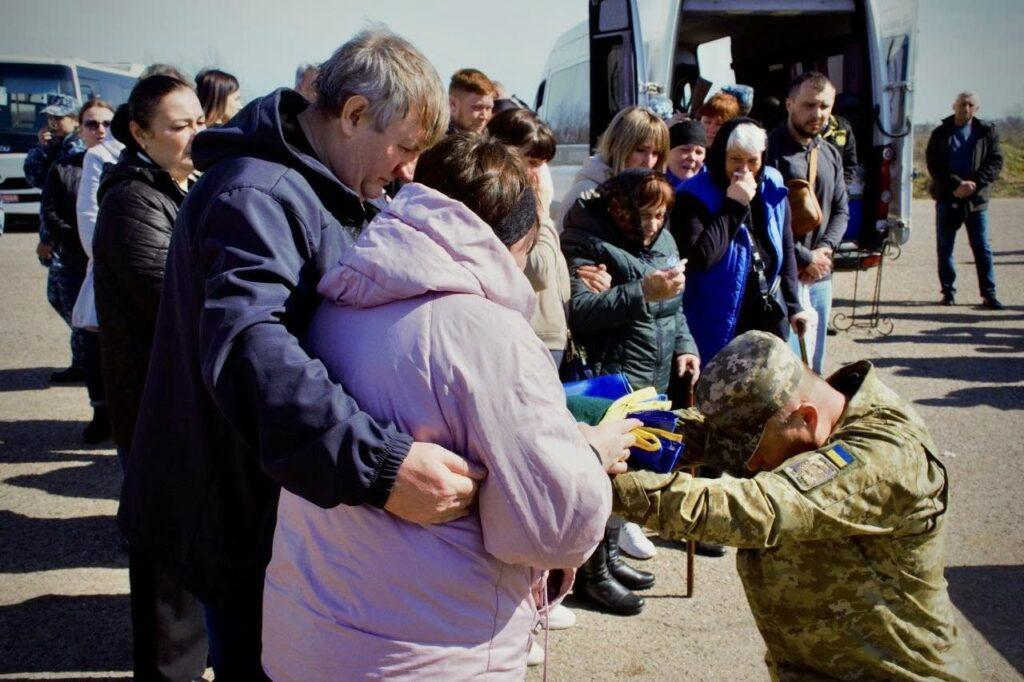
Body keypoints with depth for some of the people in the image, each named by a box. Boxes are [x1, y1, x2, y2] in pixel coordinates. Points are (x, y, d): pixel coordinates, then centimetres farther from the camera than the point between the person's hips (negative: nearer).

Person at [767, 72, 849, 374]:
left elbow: (841, 210, 16)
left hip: (820, 275, 8)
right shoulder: (771, 150, -10)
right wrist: (804, 258, -12)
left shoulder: (830, 154, 14)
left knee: (815, 366, 15)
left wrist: (823, 250, -2)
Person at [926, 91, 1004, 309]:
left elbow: (995, 162, 0)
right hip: (947, 199, 1)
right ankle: (948, 291, 14)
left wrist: (974, 183, -15)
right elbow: (933, 165, -3)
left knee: (982, 248, -1)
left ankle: (989, 294, 2)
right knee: (945, 247, 5)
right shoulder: (941, 133, 4)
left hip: (976, 200, 0)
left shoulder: (987, 132, 6)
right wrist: (956, 185, -16)